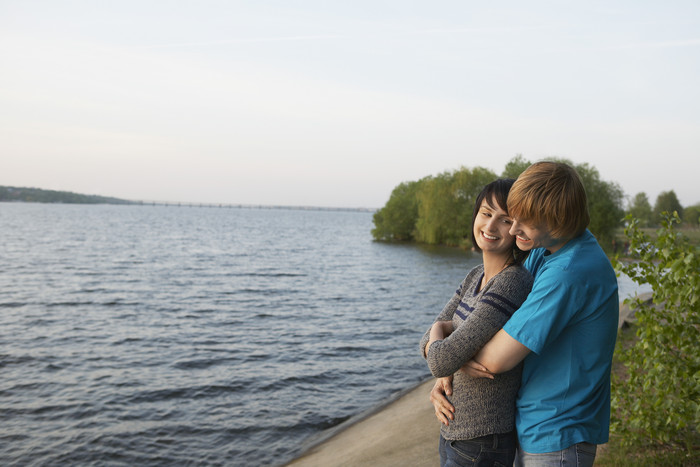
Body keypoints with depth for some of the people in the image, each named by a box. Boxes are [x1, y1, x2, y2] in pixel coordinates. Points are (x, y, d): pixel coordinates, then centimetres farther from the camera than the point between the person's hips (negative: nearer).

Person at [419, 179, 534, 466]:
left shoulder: (512, 283, -23)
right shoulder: (476, 276, 5)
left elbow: (442, 362, -27)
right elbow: (427, 344, 4)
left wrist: (440, 330, -6)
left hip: (482, 444, -8)